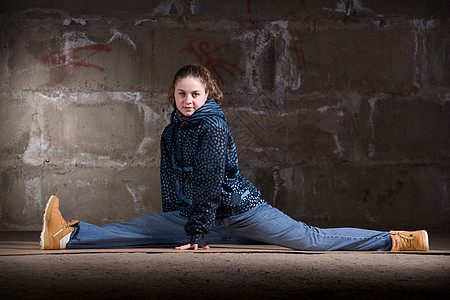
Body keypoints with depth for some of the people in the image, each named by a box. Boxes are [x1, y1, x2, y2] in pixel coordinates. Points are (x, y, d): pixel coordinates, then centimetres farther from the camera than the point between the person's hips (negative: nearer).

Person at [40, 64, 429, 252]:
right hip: (202, 214, 7)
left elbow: (209, 184, -21)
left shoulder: (214, 127, -19)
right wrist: (174, 226, 12)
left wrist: (196, 233, -20)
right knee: (140, 229, 0)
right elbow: (171, 183, 15)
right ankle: (70, 236, 0)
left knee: (312, 239, -10)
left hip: (238, 209, -7)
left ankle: (396, 241, -6)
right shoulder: (171, 133, 7)